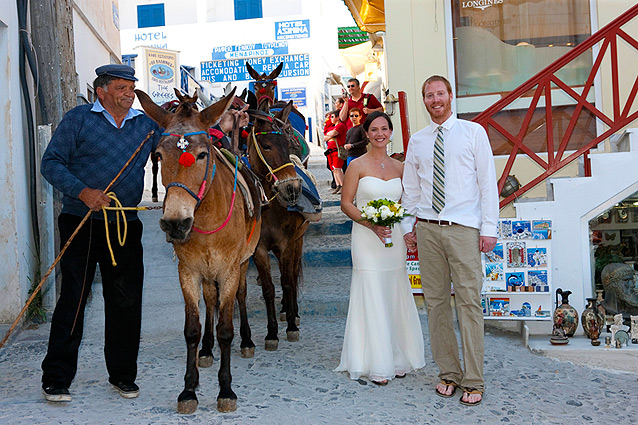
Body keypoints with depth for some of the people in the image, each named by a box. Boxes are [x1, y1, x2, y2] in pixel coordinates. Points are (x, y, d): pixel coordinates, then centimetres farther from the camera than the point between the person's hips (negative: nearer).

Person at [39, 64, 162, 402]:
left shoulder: (147, 124, 11)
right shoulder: (78, 119, 1)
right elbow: (51, 163, -3)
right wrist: (82, 191, -17)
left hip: (125, 228, 3)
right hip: (80, 225, -3)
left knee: (126, 302, 6)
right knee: (73, 300, -1)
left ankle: (123, 374, 21)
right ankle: (56, 378, 12)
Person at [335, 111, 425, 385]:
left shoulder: (399, 167, 11)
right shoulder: (357, 166, -2)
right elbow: (346, 203, -5)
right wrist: (371, 224, -17)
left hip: (394, 240, 4)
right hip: (367, 240, -4)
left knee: (396, 299, 9)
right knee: (372, 300, -2)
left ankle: (397, 360, 22)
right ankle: (376, 365, 8)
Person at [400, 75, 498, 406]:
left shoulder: (473, 132, 5)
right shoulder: (416, 141, 14)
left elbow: (487, 181, 2)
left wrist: (489, 227, -4)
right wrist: (408, 225, 11)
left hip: (463, 229, -3)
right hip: (427, 229, 3)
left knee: (469, 302, -5)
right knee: (435, 302, 5)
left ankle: (473, 381, 3)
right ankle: (448, 373, 16)